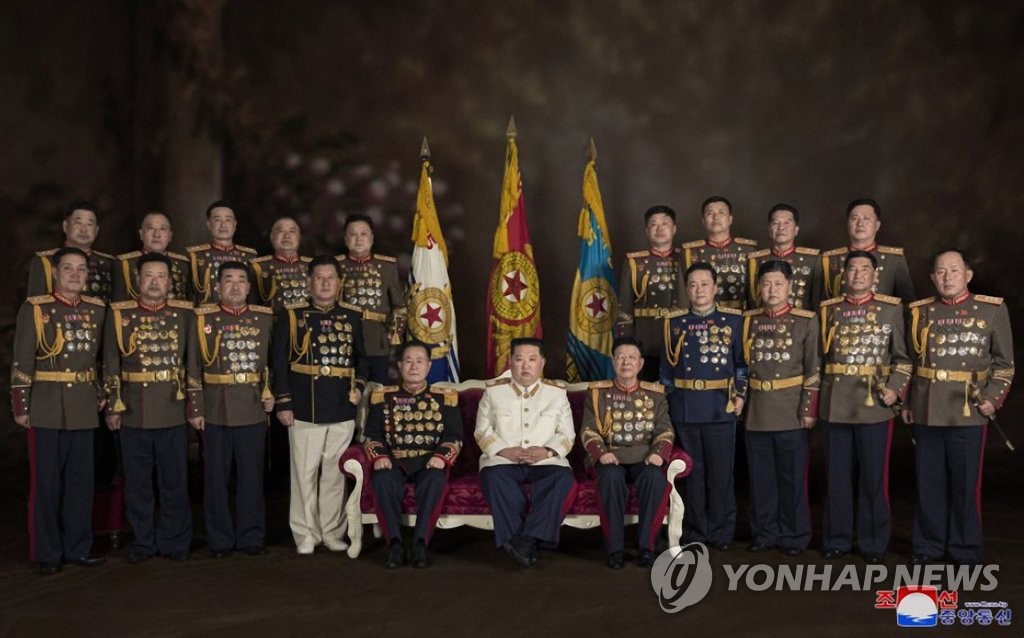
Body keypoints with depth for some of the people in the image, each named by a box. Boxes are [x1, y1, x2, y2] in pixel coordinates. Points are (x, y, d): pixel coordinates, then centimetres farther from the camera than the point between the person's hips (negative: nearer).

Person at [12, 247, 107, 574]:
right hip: (46, 407, -4)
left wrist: (104, 392, 13)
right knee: (46, 482, 3)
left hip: (84, 407, 4)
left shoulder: (97, 309, 8)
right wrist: (20, 405, -9)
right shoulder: (35, 309, -4)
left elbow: (106, 355, 17)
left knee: (81, 481, 8)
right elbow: (21, 362, -6)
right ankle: (47, 553, 12)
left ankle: (78, 547, 19)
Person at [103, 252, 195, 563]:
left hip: (174, 412, 0)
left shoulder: (185, 313, 4)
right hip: (134, 414, 0)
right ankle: (142, 542, 20)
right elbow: (110, 365, 4)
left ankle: (174, 541, 18)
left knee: (175, 482, 6)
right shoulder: (119, 314, 4)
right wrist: (113, 406, 0)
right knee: (137, 483, 8)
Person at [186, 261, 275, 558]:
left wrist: (270, 393, 3)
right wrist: (195, 409, -4)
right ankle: (220, 539, 16)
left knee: (252, 477, 6)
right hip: (216, 411, -1)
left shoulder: (265, 318, 7)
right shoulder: (203, 319, 2)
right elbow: (193, 368, 0)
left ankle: (252, 537, 17)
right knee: (216, 478, 5)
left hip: (253, 411, 1)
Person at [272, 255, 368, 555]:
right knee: (305, 473, 3)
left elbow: (361, 357, 18)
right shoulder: (291, 314, 1)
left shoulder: (352, 316, 9)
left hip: (342, 411, 2)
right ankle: (305, 535, 14)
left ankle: (333, 532, 19)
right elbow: (279, 360, -2)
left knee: (336, 474, 8)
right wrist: (283, 403, -6)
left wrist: (359, 385, 2)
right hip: (304, 410, -2)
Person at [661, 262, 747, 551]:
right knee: (692, 473, 6)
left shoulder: (734, 320, 4)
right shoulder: (673, 322, 7)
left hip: (721, 406, -1)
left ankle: (721, 533, 14)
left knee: (721, 473, 2)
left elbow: (742, 362, 9)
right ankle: (695, 532, 17)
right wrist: (667, 400, 9)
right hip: (685, 408, 1)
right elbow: (667, 365, 11)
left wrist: (740, 394, 0)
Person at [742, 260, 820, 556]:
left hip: (792, 413, -3)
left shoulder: (806, 321, -2)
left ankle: (794, 536, 15)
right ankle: (764, 533, 20)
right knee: (761, 478, 9)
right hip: (757, 414, 3)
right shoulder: (749, 321, 8)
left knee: (793, 477, 4)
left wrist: (809, 410, -9)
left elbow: (814, 370, -5)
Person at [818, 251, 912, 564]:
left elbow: (902, 357, 6)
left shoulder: (891, 309, 4)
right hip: (835, 405, 2)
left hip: (875, 404, -1)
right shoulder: (828, 309, 8)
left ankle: (874, 543, 15)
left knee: (874, 476, 3)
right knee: (838, 475, 7)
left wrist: (894, 388, -8)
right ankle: (837, 539, 19)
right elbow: (818, 356, 12)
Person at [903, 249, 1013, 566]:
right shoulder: (919, 311, 7)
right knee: (929, 482, 8)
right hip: (926, 411, 2)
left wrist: (992, 398, -9)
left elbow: (1004, 363, 4)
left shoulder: (992, 309, 1)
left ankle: (966, 551, 17)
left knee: (966, 483, 4)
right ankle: (928, 546, 20)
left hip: (968, 411, -2)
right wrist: (905, 402, 9)